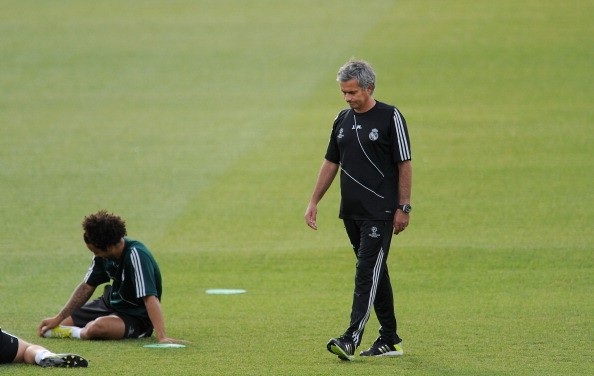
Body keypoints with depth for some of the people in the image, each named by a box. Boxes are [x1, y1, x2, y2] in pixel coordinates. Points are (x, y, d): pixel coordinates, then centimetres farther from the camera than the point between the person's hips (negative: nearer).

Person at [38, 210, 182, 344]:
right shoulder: (103, 254, -4)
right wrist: (58, 319, 3)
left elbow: (150, 298, -36)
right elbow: (87, 287, 7)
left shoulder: (135, 255, -28)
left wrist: (162, 337, -45)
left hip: (137, 317, -8)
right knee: (47, 329, 5)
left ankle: (74, 332, -9)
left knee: (98, 327, -41)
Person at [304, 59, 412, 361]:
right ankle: (390, 340, 18)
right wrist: (314, 202, 12)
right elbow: (331, 163, 18)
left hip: (380, 211, -7)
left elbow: (404, 165, -7)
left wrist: (403, 208, -10)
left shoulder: (390, 117, -7)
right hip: (351, 211, 7)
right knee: (375, 273, 12)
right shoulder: (342, 120, 11)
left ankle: (351, 339, -20)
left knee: (368, 272, -13)